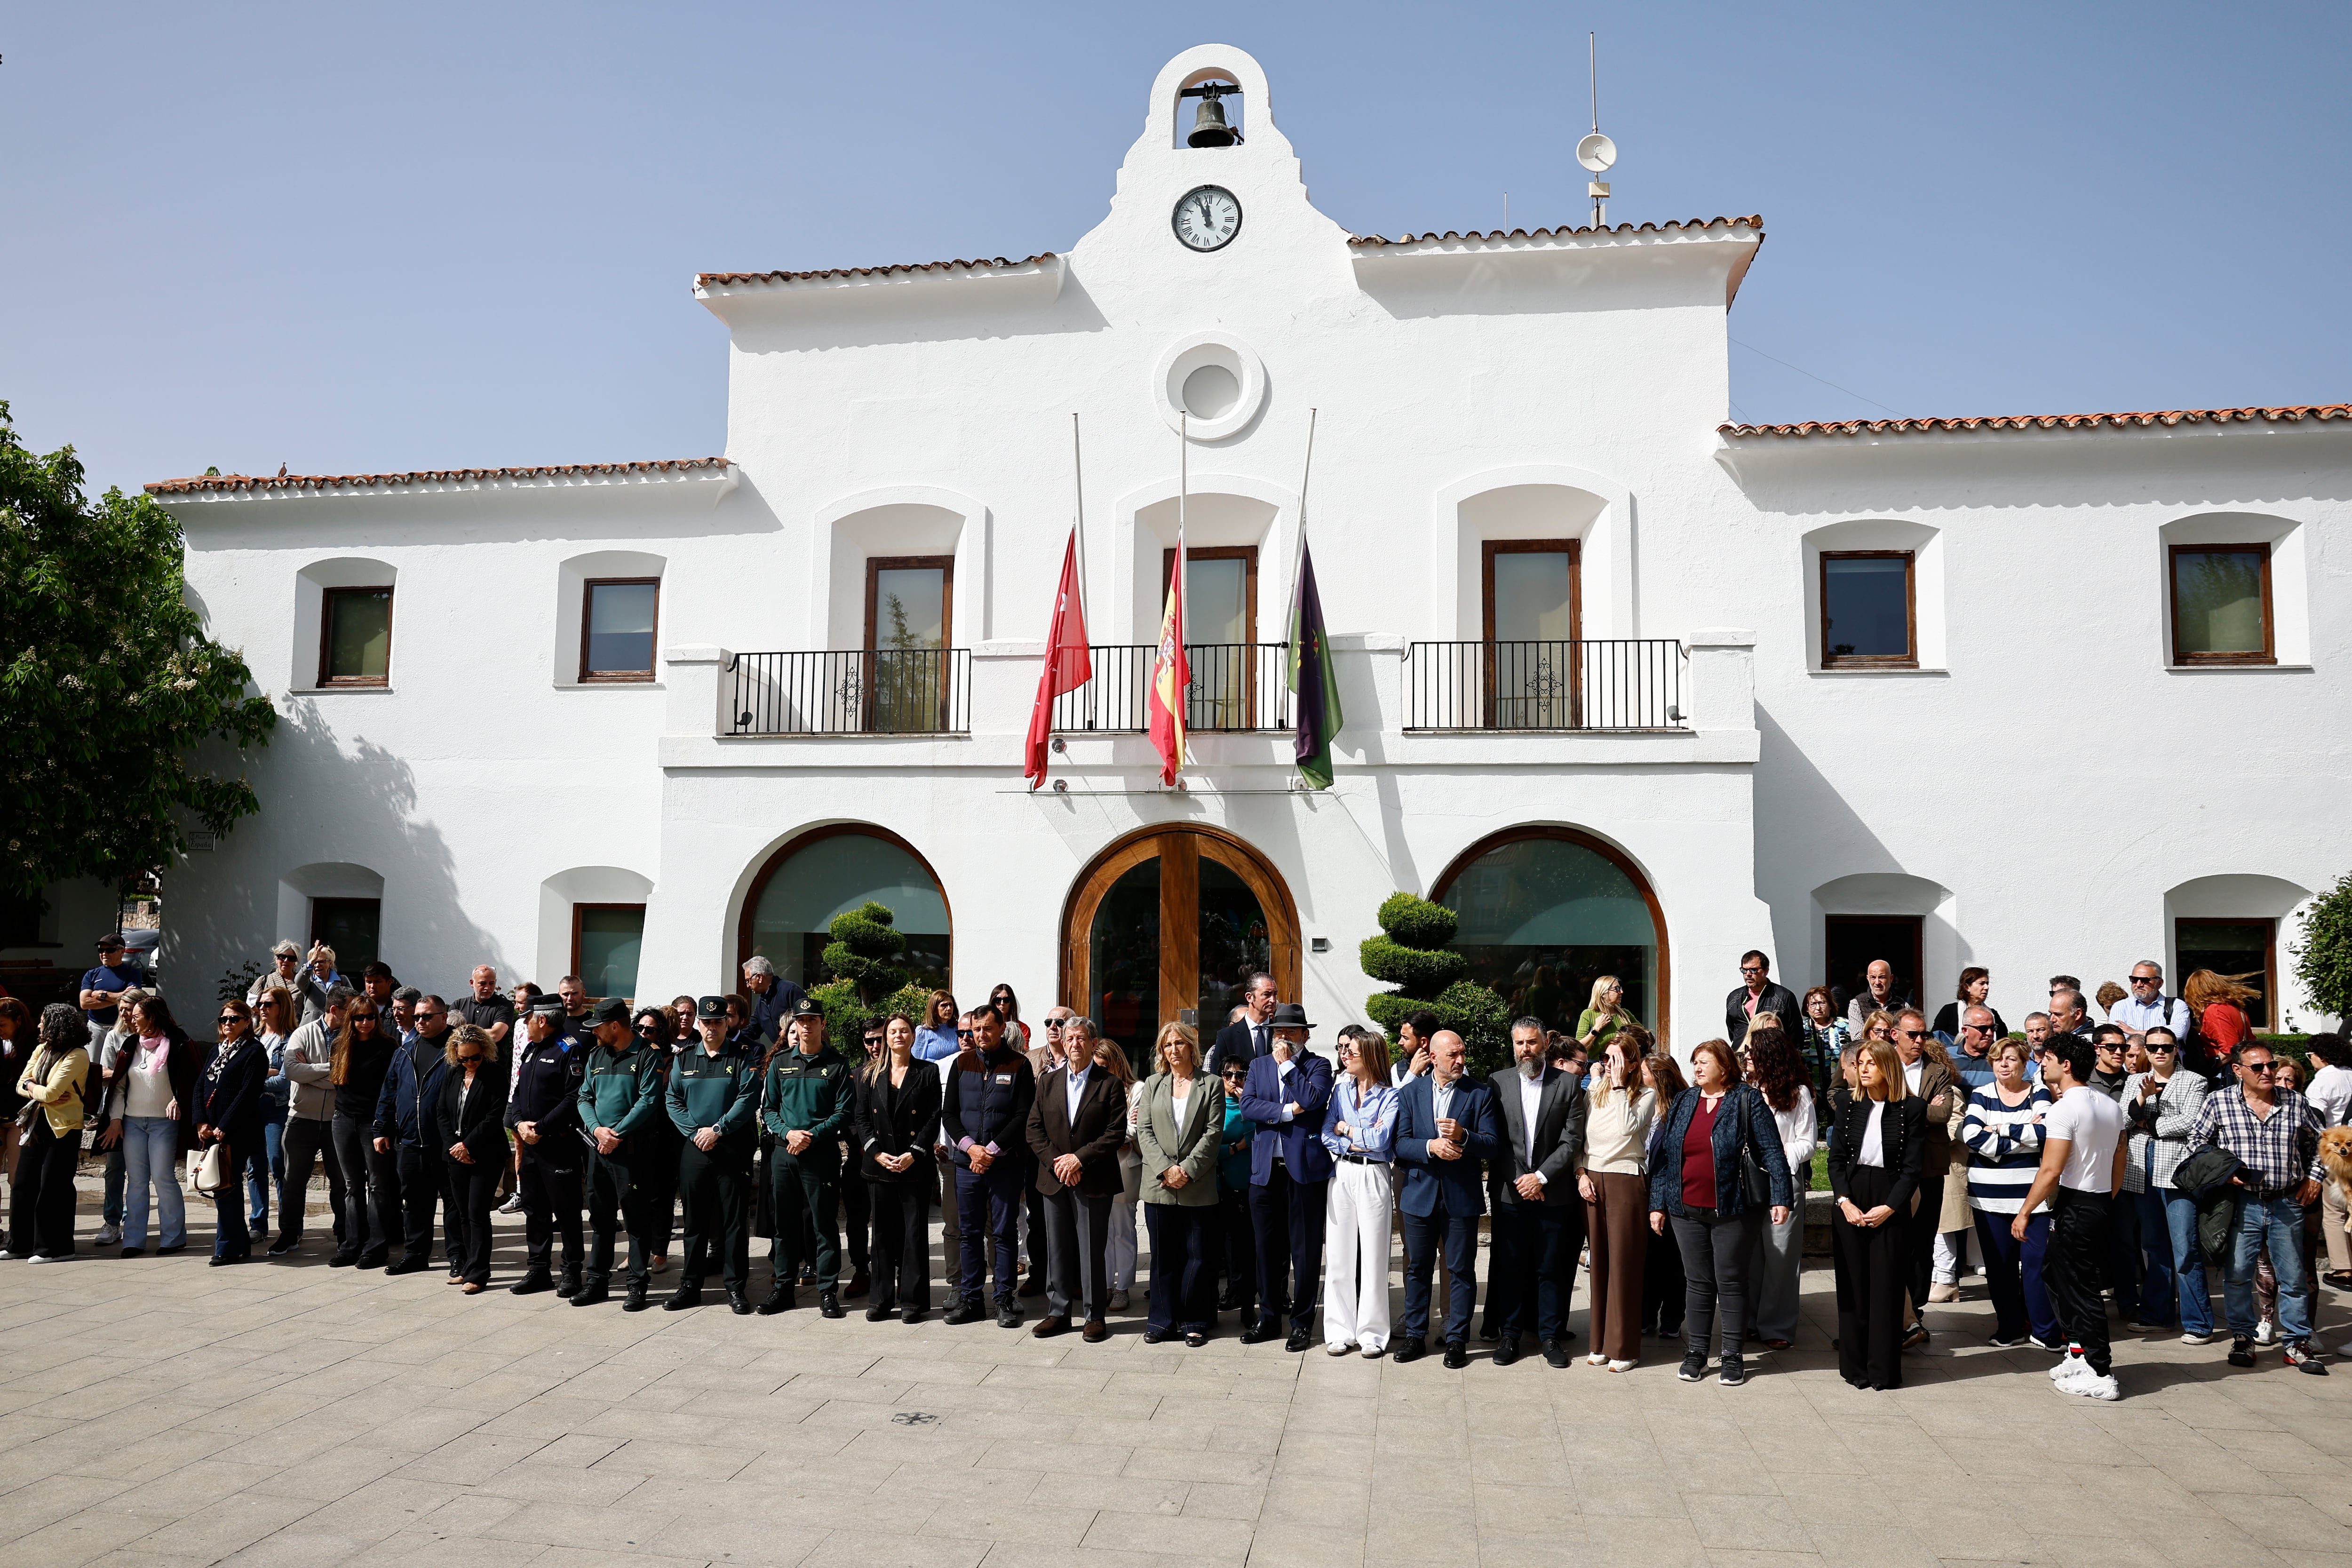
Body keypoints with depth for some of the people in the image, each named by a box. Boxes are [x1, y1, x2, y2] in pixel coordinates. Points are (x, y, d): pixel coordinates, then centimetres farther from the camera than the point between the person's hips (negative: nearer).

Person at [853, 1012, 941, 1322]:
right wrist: (877, 1153, -7)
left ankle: (912, 1299, 8)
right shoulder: (870, 1073, 9)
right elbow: (860, 1118, 6)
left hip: (915, 1166, -2)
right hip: (878, 1164, 2)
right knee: (883, 1232, 7)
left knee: (915, 1232, 0)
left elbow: (933, 1119, -1)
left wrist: (913, 1154, -11)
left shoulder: (928, 1073, 3)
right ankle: (882, 1299, 16)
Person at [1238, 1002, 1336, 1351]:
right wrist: (1285, 1112, -12)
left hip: (1305, 1168, -4)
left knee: (1305, 1249, 2)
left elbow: (1312, 1099, -16)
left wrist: (1287, 1064, -9)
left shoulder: (1318, 1066, 3)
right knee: (1268, 1248, 11)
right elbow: (1247, 1105, -1)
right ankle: (1269, 1317, 22)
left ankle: (1302, 1321, 12)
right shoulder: (1259, 1065, 13)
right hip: (1265, 1169, 4)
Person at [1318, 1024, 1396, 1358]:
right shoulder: (1341, 1089, 10)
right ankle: (1340, 1331, 14)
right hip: (1342, 1175, 4)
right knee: (1339, 1254, 5)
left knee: (1373, 1256, 1)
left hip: (1374, 1177, -4)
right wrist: (1361, 1140, -11)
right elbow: (1327, 1135, 3)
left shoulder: (1390, 1096, -2)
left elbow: (1381, 1139, -15)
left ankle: (1372, 1333, 11)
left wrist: (1347, 1129, -3)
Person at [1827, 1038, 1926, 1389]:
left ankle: (1884, 1370, 10)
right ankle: (1855, 1366, 14)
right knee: (1852, 1287, 6)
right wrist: (1845, 1202, -8)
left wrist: (1889, 1208, -13)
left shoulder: (1912, 1108, -4)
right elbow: (1836, 1158, 5)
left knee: (1886, 1288, 1)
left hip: (1890, 1206, -3)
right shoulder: (1850, 1106, 6)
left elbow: (1913, 1166, -5)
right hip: (1850, 1205, 3)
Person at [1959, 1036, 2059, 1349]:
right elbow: (1971, 1136, -11)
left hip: (2032, 1193, -1)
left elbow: (2046, 1132, -15)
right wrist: (2024, 1135, -13)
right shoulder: (1981, 1096, 6)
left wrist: (1999, 1130, -12)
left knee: (2037, 1260, -1)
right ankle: (2009, 1329, 17)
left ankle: (2045, 1332, 11)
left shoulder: (2039, 1094, 4)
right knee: (1999, 1263, 5)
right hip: (1990, 1194, 1)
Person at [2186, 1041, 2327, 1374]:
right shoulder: (2218, 1102, -3)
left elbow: (2318, 1140, 19)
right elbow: (2197, 1140, 5)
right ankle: (2242, 1338, 17)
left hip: (2287, 1203, 2)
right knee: (2237, 1274, 4)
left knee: (2293, 1277, 7)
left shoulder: (2295, 1102, 4)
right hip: (2242, 1203, -2)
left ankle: (2297, 1342, 18)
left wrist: (2315, 1176, 10)